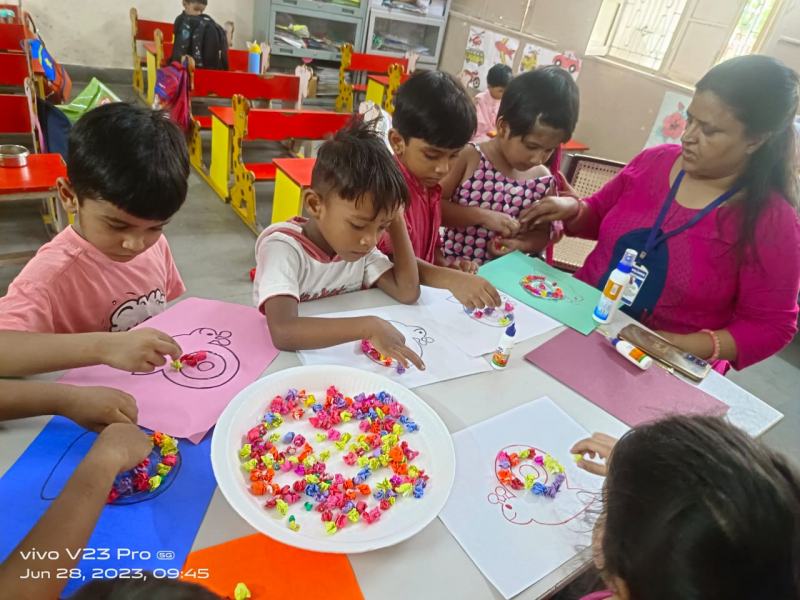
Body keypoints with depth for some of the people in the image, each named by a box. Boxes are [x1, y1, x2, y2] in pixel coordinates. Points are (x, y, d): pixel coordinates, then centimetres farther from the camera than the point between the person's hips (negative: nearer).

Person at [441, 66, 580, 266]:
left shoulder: (544, 180, -1)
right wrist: (481, 215, -20)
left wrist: (520, 245, -11)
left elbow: (543, 234, 9)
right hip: (453, 268, -2)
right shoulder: (469, 158, -10)